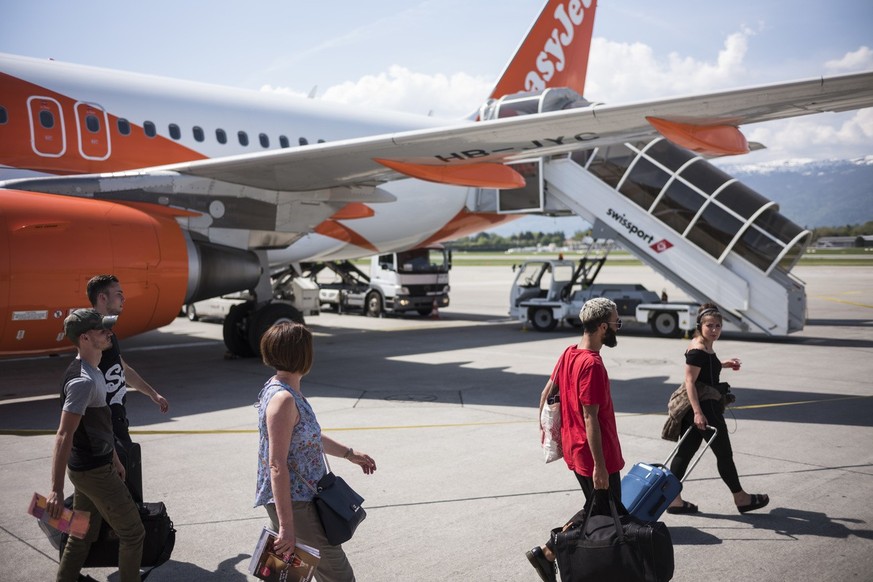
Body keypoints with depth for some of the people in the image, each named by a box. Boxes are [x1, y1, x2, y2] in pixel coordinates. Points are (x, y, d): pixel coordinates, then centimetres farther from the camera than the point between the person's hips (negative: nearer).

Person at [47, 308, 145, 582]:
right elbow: (64, 435, -27)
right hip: (94, 472, -9)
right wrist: (56, 490, -28)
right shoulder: (83, 381, -24)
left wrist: (114, 458, 24)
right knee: (132, 532, 2)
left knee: (84, 534, 18)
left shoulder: (93, 373, 8)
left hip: (88, 467, 10)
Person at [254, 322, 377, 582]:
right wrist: (286, 525, -25)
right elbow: (277, 465, -24)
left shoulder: (287, 391, 10)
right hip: (293, 503, -10)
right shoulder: (283, 399, -21)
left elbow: (306, 437, 25)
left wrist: (349, 453, 29)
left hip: (302, 497, 10)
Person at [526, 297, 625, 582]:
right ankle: (547, 552, 3)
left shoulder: (569, 353, 4)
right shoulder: (593, 365, -23)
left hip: (575, 450, 9)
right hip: (595, 456, -9)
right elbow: (590, 418, -24)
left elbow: (547, 394, 12)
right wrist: (599, 466, -22)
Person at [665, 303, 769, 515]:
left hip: (703, 408, 10)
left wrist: (723, 364, 23)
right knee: (724, 454, 7)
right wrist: (698, 413, -29)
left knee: (686, 452, 9)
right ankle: (740, 498, 24)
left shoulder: (705, 347, 10)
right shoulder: (698, 350, -20)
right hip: (703, 408, -10)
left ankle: (674, 499, 13)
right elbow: (690, 381, -24)